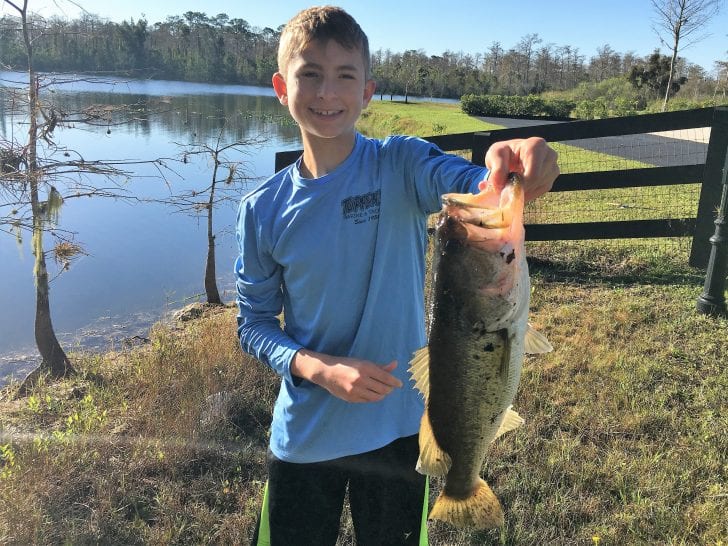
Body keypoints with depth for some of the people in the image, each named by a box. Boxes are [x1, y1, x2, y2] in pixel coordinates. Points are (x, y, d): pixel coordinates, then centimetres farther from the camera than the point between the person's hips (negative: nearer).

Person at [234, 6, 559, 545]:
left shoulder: (400, 164, -11)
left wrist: (511, 167, -55)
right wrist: (321, 369, -19)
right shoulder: (263, 209, -6)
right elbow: (254, 324, -1)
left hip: (398, 426, -1)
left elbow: (473, 187, -31)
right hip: (303, 435, 1)